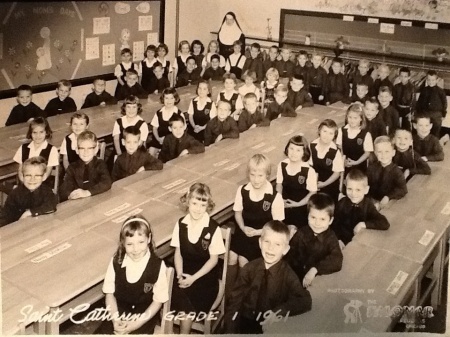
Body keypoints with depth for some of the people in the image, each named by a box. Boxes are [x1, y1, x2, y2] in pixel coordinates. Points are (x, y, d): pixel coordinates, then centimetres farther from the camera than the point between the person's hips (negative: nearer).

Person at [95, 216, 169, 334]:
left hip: (145, 315, -2)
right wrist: (115, 319, -13)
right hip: (119, 312, 3)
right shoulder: (116, 262, -7)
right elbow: (109, 293, 2)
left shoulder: (158, 265, -14)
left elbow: (158, 300, -7)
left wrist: (137, 323, -15)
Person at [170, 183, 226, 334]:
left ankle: (183, 332, 4)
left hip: (205, 275, -3)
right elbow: (178, 252, 5)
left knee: (186, 306, -21)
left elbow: (214, 259, -8)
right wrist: (180, 274, -10)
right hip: (185, 272, 3)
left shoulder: (214, 228, -14)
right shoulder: (180, 224, -2)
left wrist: (194, 278, -15)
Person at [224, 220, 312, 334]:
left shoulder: (287, 274, -5)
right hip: (245, 323, 1)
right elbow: (235, 298, 1)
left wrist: (279, 311, -24)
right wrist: (230, 330, -9)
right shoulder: (250, 268, 0)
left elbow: (305, 301, -13)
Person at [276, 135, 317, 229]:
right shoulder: (282, 165, -10)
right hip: (285, 205, 3)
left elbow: (313, 192, -13)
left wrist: (298, 204, -18)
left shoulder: (309, 170, -22)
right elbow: (279, 184, 3)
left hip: (301, 207, -3)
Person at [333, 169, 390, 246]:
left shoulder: (368, 205, -9)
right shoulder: (342, 203, -5)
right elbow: (335, 223, 1)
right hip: (342, 243, 1)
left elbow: (385, 224, -17)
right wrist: (338, 239, -13)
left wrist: (364, 224, -22)